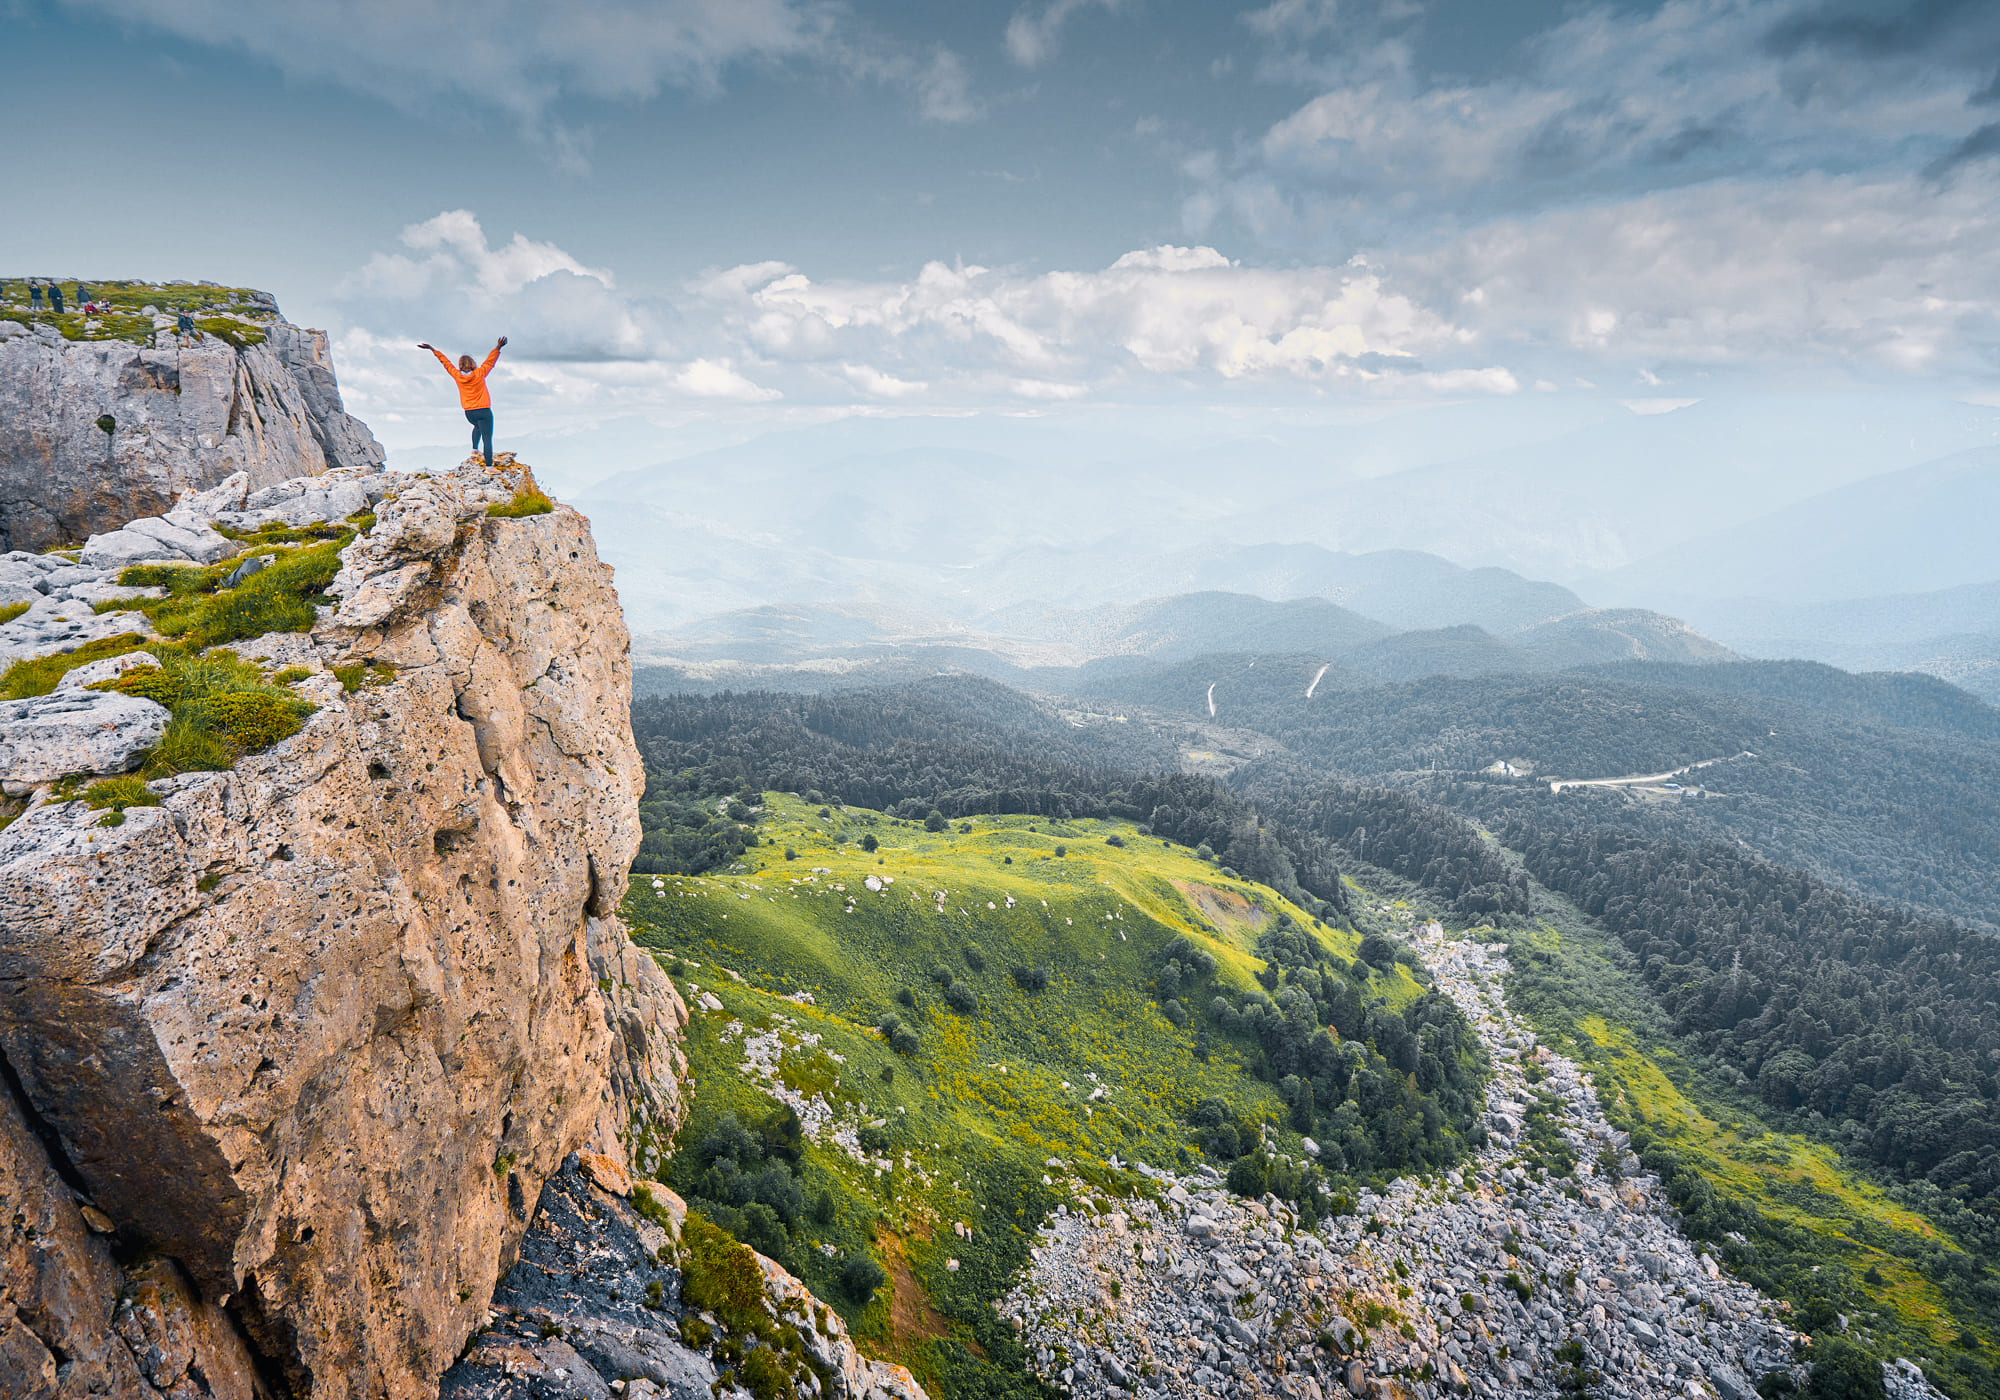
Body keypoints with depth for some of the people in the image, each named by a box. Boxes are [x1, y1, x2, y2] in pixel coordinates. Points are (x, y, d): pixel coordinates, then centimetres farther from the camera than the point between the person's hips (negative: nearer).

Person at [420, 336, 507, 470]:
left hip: (469, 412, 5)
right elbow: (490, 361, -8)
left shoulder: (457, 375, 0)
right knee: (487, 438, -6)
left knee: (478, 426, 38)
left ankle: (475, 448, 30)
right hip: (483, 411, -5)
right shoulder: (479, 374, -10)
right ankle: (489, 466, -13)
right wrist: (497, 348, -10)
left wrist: (432, 349, 22)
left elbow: (446, 362, 11)